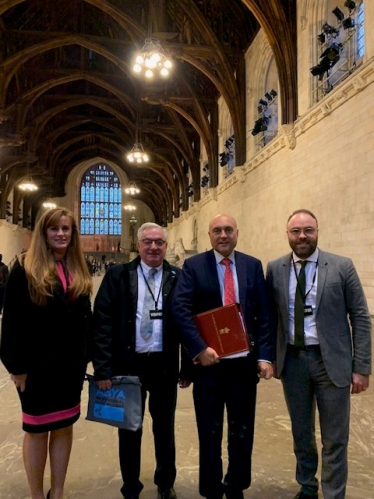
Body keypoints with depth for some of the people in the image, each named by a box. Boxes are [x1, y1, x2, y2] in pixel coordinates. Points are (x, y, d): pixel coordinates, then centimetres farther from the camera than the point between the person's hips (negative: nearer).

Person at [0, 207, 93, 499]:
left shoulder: (79, 272, 7)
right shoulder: (25, 268, -7)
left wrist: (86, 356, 6)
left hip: (71, 363, 5)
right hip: (37, 363, -4)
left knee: (64, 425, 14)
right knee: (37, 429, 10)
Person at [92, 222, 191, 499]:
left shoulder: (178, 278, -1)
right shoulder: (118, 275, -2)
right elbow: (103, 322, -6)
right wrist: (103, 367, -11)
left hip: (164, 365, 1)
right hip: (128, 363, 0)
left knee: (165, 428, 17)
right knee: (129, 429, 16)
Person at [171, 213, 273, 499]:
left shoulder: (253, 265, 4)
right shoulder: (194, 265, -4)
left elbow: (264, 314, 1)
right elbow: (181, 309, -13)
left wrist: (265, 356, -6)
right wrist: (199, 348, -21)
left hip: (245, 362, 2)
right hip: (208, 361, -2)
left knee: (242, 432, 18)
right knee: (210, 433, 15)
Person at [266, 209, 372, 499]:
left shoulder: (342, 267, -5)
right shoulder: (275, 269, 1)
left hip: (331, 361, -2)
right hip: (292, 360, 3)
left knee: (334, 439, 9)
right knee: (301, 432, 20)